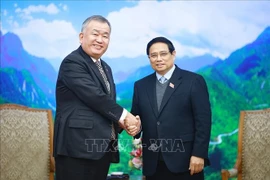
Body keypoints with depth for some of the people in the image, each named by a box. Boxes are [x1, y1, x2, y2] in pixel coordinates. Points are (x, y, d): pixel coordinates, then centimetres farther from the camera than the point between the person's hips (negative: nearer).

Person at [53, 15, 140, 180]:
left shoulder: (105, 68, 20)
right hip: (78, 145, -8)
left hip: (102, 146, 8)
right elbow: (95, 97, -19)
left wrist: (125, 122, -3)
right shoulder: (72, 62, -9)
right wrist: (124, 115, -7)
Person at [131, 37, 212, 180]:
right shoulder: (141, 85, 12)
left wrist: (198, 154, -11)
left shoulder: (193, 81, 0)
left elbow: (203, 120, -5)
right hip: (153, 163, 4)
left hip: (184, 160, -3)